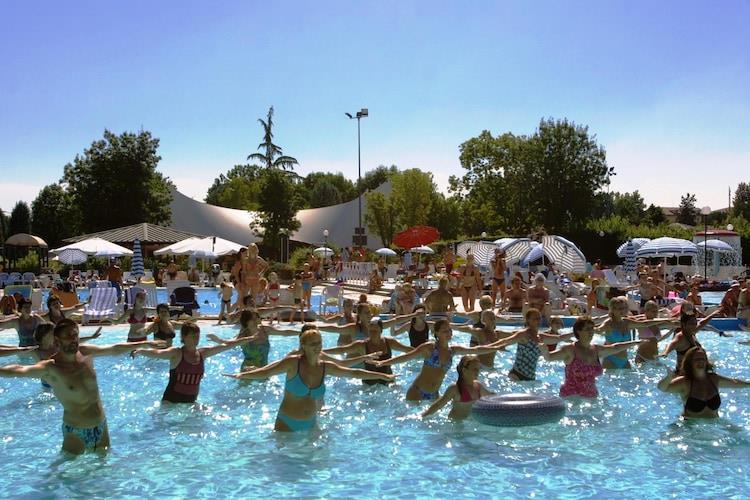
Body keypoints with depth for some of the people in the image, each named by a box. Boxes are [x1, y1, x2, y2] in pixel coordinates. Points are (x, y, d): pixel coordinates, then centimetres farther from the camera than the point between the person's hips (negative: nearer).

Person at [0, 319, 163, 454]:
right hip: (76, 433, -6)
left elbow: (115, 349, 9)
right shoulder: (51, 368, -22)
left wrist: (144, 344, 17)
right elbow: (20, 370, -39)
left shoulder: (86, 352, -4)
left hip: (101, 426, 6)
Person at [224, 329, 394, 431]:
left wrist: (383, 376, 12)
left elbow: (354, 373, 7)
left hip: (311, 424, 4)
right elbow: (266, 371, -22)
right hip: (287, 423, -4)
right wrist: (242, 375, -38)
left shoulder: (325, 367, -1)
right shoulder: (293, 362, -14)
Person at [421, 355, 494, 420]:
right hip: (456, 421, -6)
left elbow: (489, 395, 26)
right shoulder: (455, 388, -16)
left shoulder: (478, 385, 4)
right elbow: (439, 404, -16)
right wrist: (423, 416, -20)